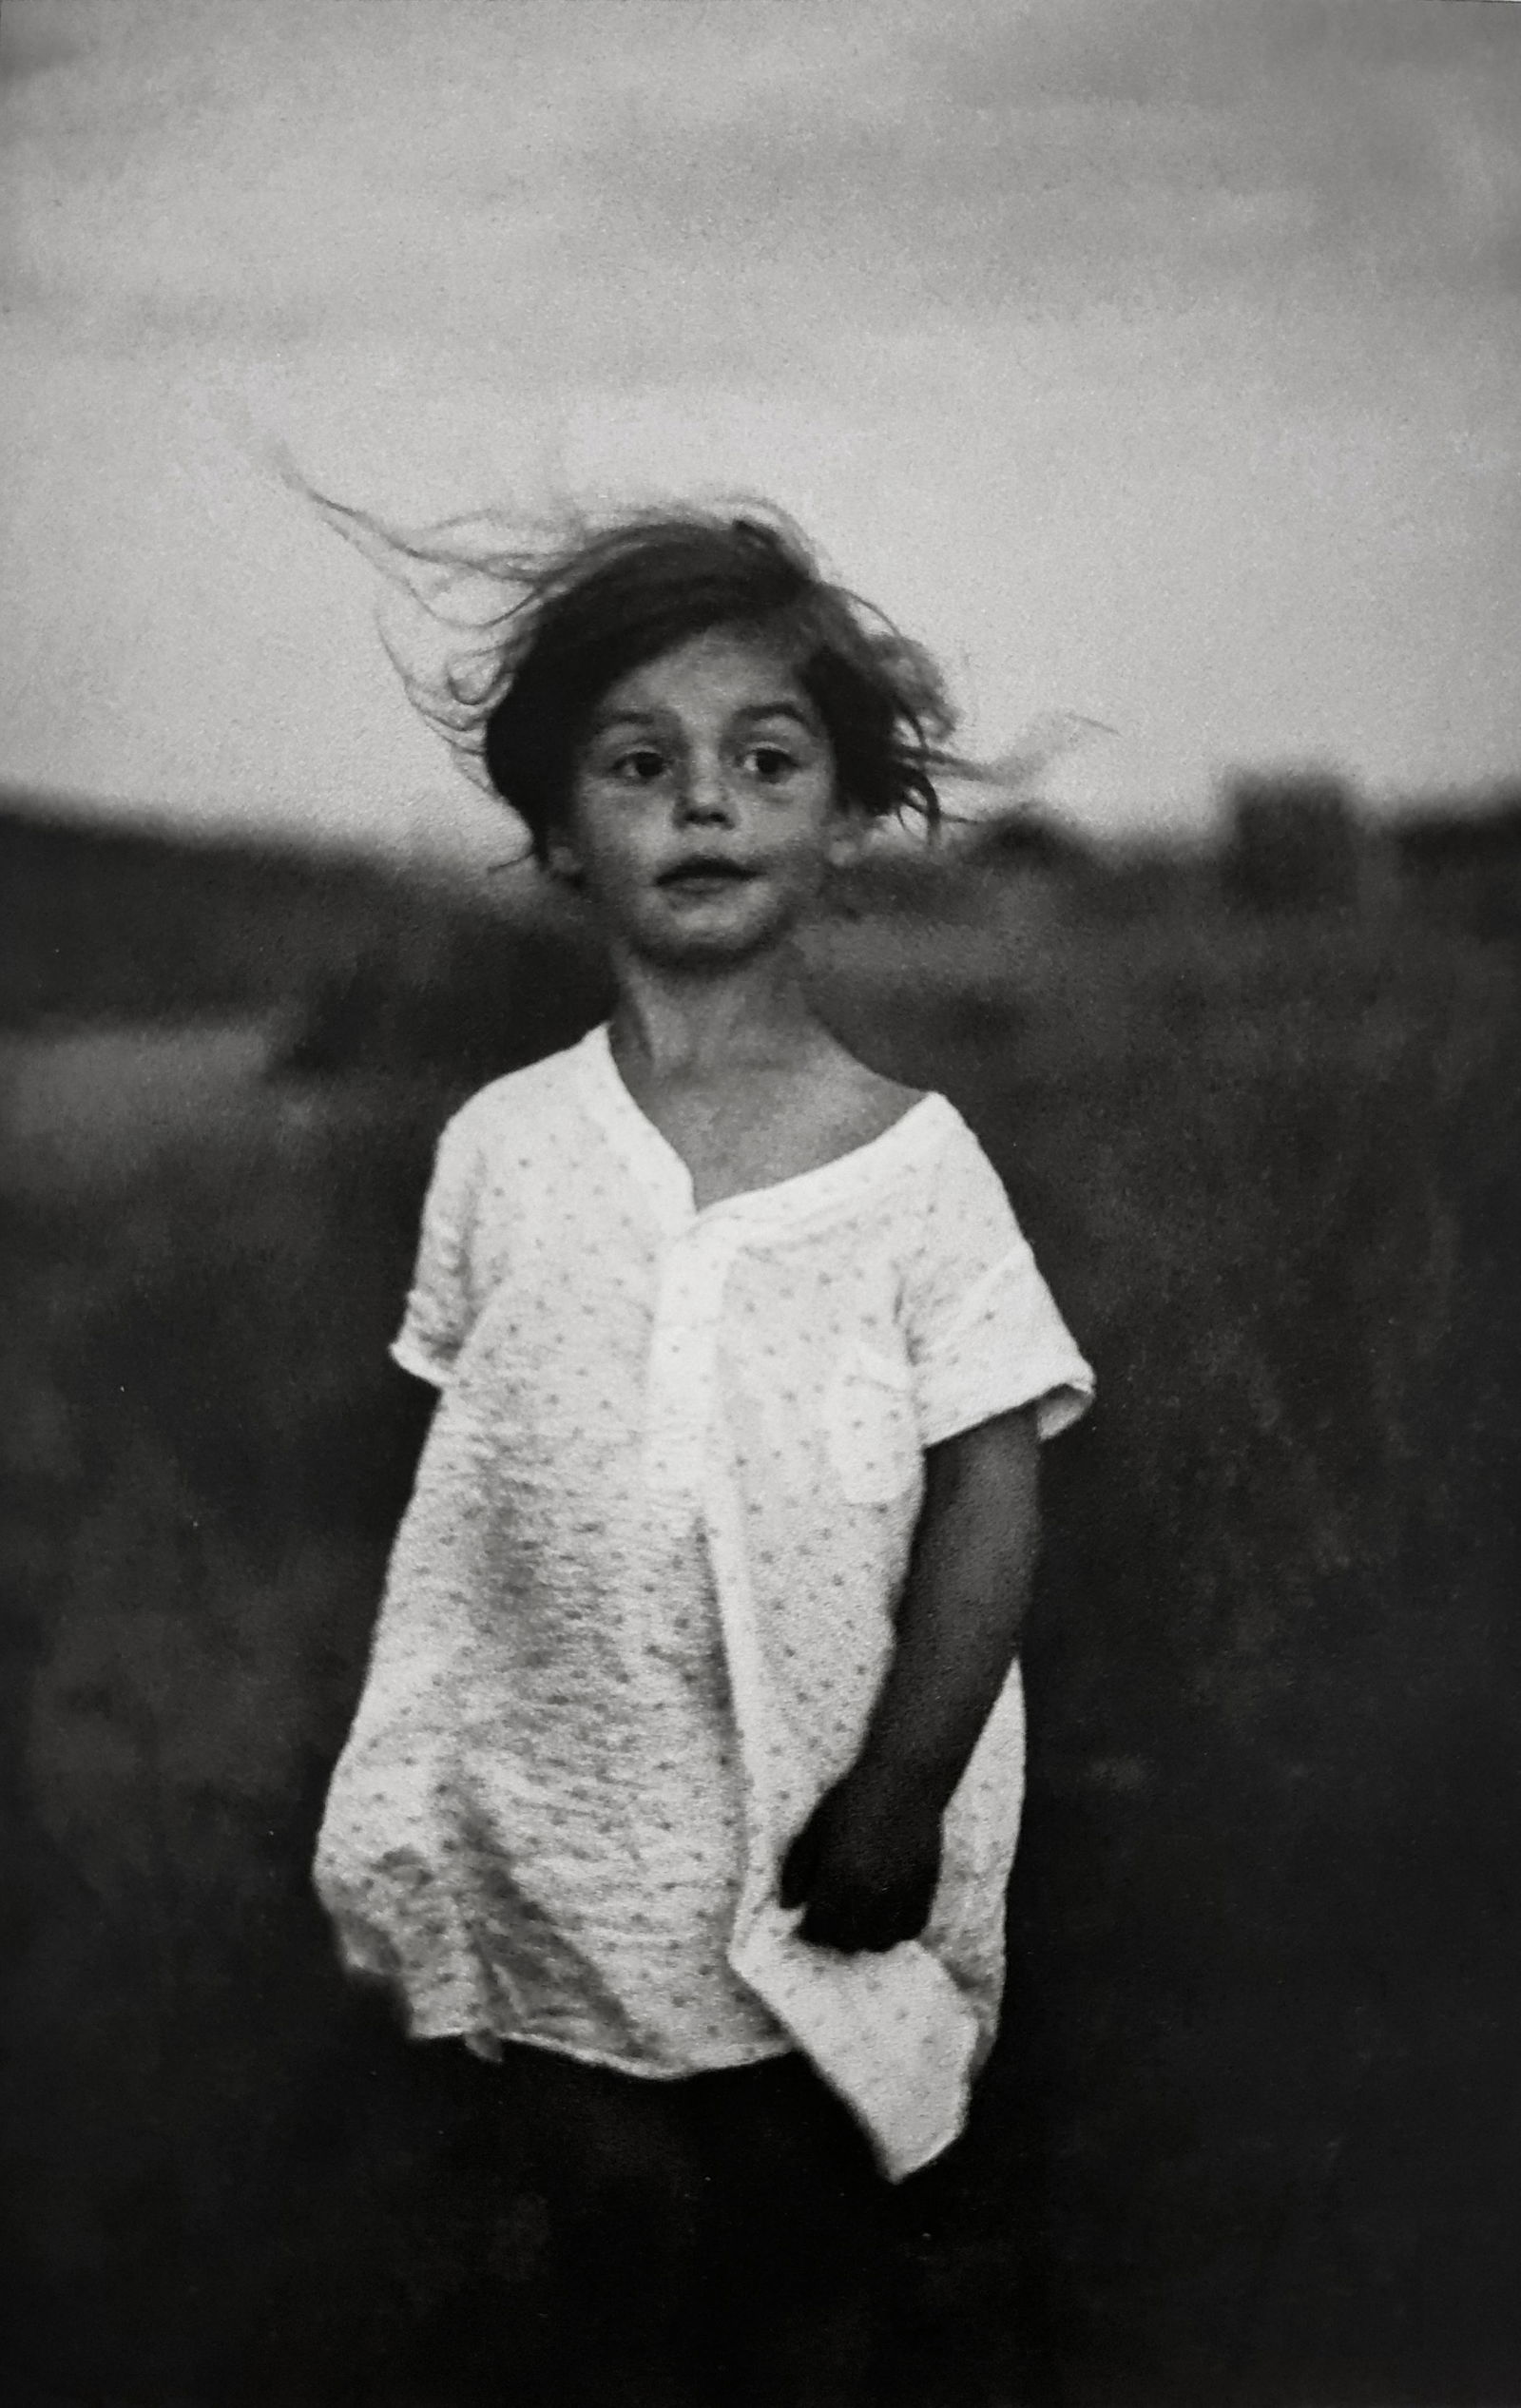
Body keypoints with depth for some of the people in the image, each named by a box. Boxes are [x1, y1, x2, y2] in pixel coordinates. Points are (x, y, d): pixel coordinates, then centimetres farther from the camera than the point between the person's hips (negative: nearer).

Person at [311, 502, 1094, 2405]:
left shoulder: (913, 1159, -9)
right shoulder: (499, 1146, -3)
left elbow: (989, 1502, -8)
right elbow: (459, 1486, 5)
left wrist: (898, 1788, -13)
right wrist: (419, 1786, 4)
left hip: (819, 1841, -1)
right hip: (565, 1837, 1)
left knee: (807, 2249, 16)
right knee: (617, 2244, 15)